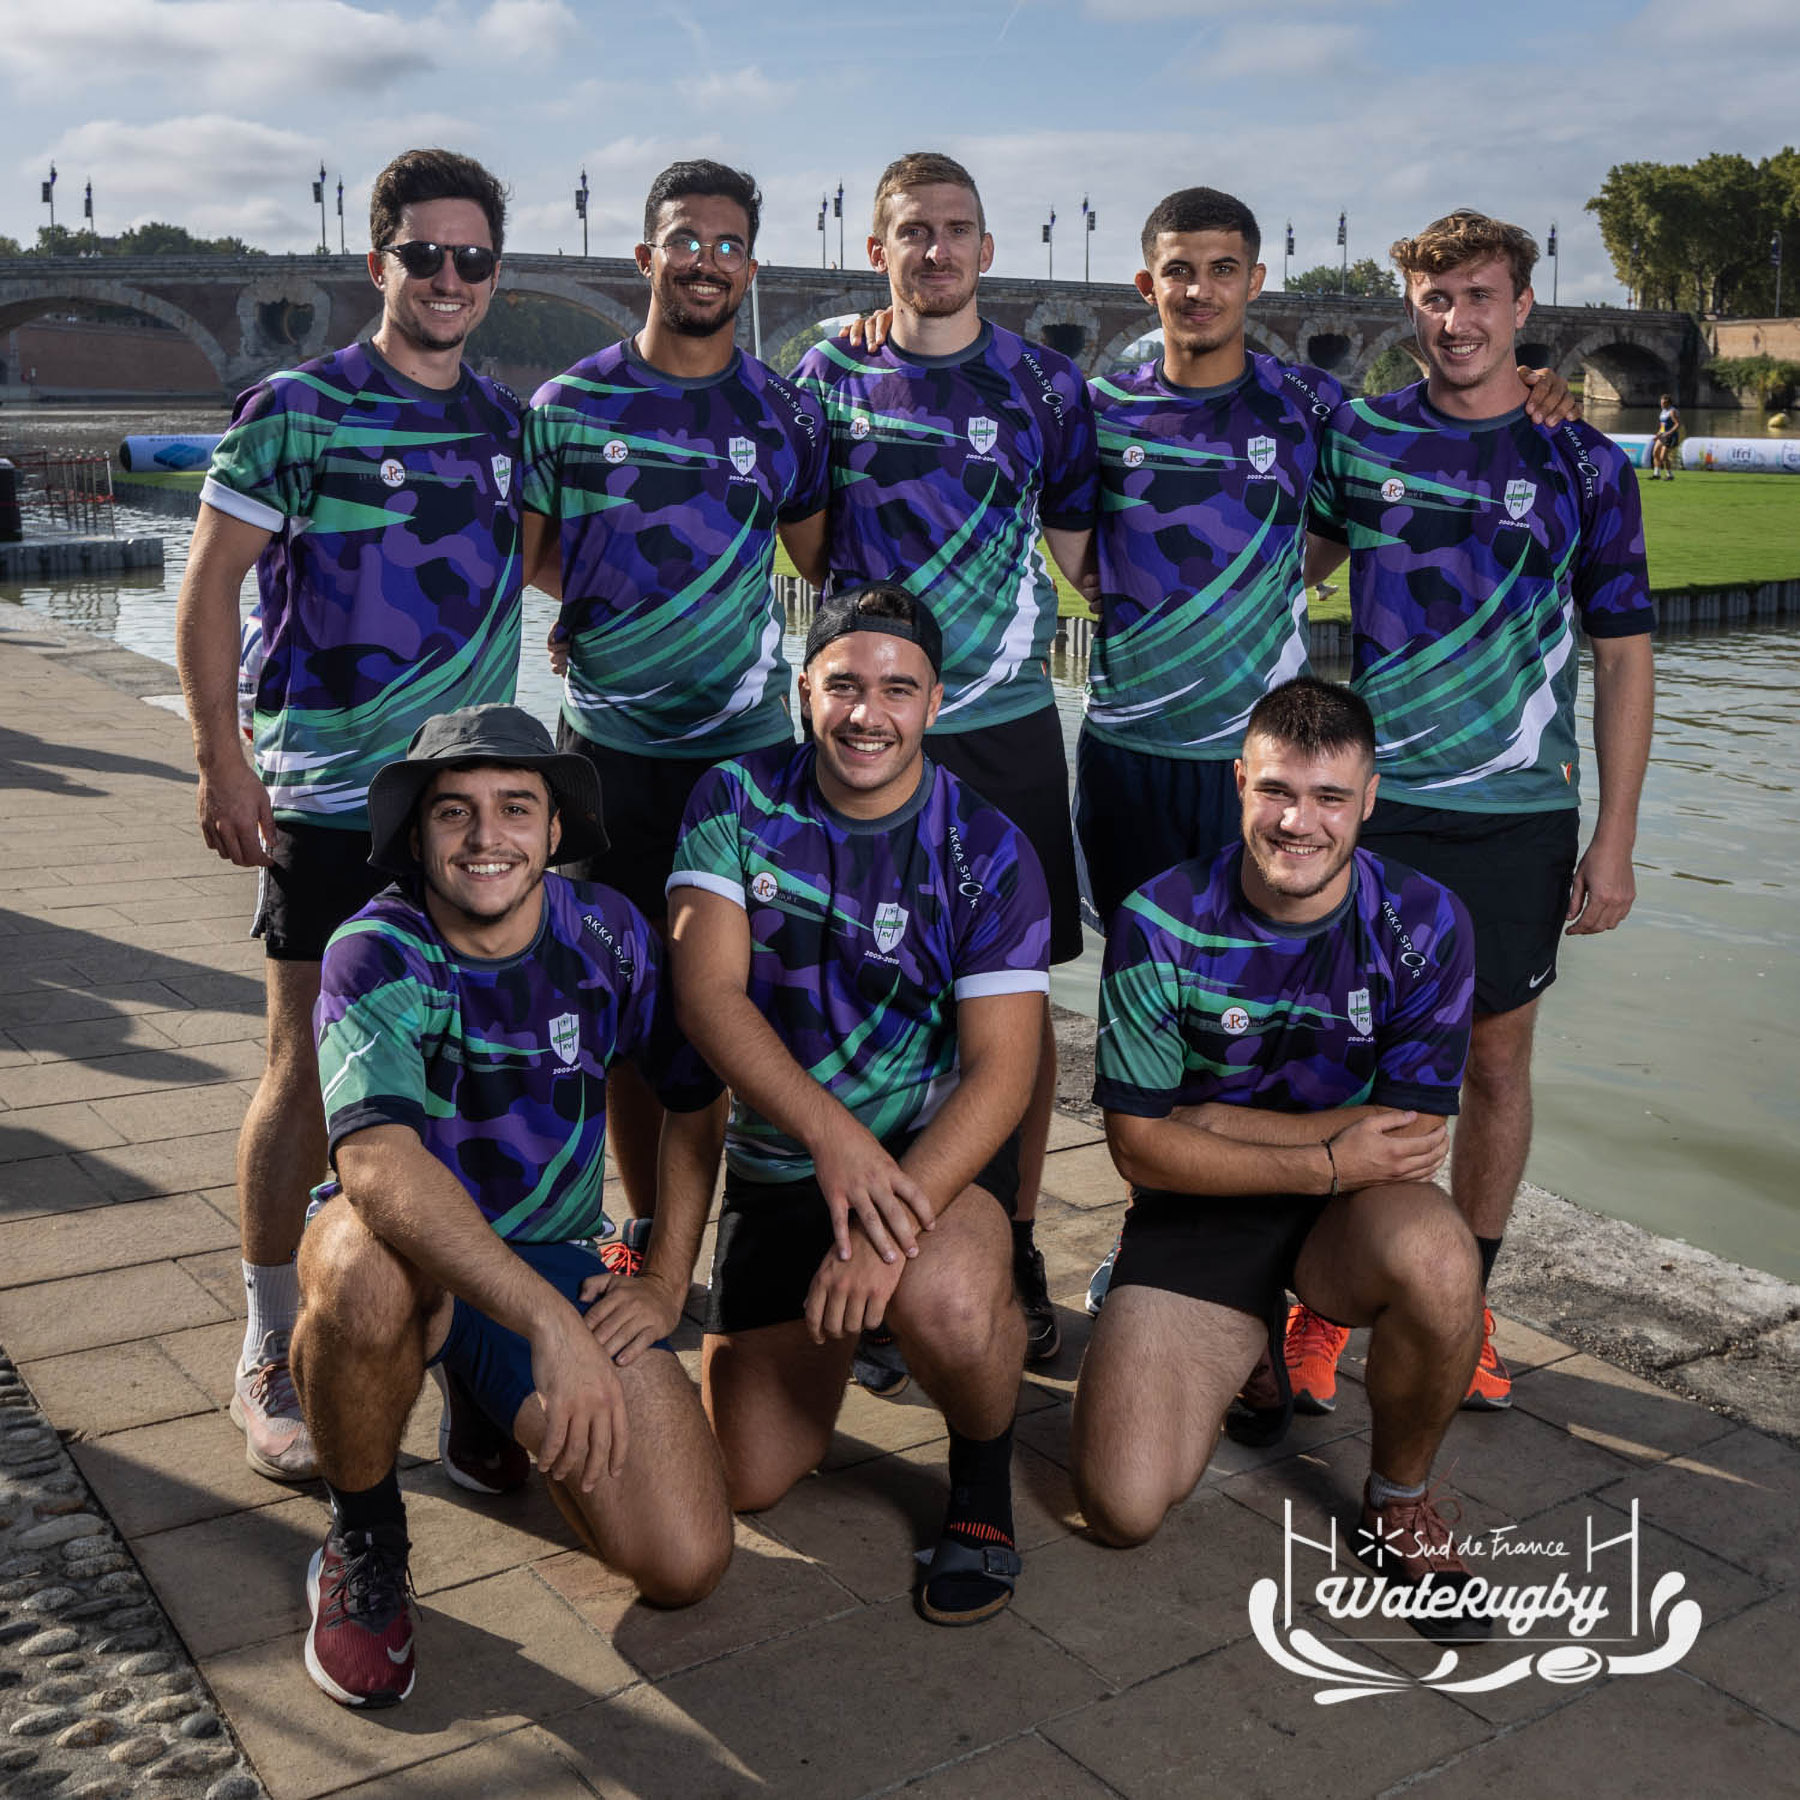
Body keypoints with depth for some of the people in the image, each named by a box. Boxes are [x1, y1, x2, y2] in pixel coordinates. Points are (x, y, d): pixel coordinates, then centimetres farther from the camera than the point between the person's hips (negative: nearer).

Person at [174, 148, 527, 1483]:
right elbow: (210, 585, -6)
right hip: (329, 799, -5)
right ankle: (271, 1362, 10)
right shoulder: (298, 410, -5)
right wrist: (221, 759, -12)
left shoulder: (507, 419, 11)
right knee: (313, 1069, -2)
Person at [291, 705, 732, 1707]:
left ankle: (506, 1418, 19)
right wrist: (550, 1323, -47)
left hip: (556, 1258, 3)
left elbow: (696, 1099, 7)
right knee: (366, 1266, -42)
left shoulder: (606, 932, -8)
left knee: (686, 1565, -13)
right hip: (405, 1250, -3)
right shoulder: (377, 955, -20)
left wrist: (669, 1279, -1)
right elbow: (380, 1164, -37)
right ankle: (364, 1540, -10)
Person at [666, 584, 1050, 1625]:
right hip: (776, 1159, 3)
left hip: (940, 1146, -2)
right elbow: (708, 994, -16)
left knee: (942, 1300, -37)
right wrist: (828, 1131, -32)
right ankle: (826, 1326, 34)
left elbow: (1002, 1070, -16)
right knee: (749, 1478, 1)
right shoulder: (737, 804, -5)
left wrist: (891, 1225, -31)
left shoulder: (987, 852, -11)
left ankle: (986, 1463, -1)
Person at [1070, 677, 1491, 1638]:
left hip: (1350, 1215, 0)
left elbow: (1408, 1146, -12)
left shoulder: (1423, 923, -10)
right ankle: (1241, 1355, 21)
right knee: (1121, 1507, -14)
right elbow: (1141, 1147, -12)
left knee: (1434, 1257, -37)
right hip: (1197, 1213, 0)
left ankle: (1400, 1500, -6)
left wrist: (1210, 1120, -15)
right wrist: (1329, 1160, -22)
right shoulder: (1160, 922, -12)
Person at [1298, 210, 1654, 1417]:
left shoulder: (1582, 464, 1)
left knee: (1498, 1059, 9)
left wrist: (1615, 840, -3)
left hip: (1521, 814, 0)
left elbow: (1624, 655, 2)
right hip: (1374, 802, 0)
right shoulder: (1357, 438, 3)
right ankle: (1322, 1306, 16)